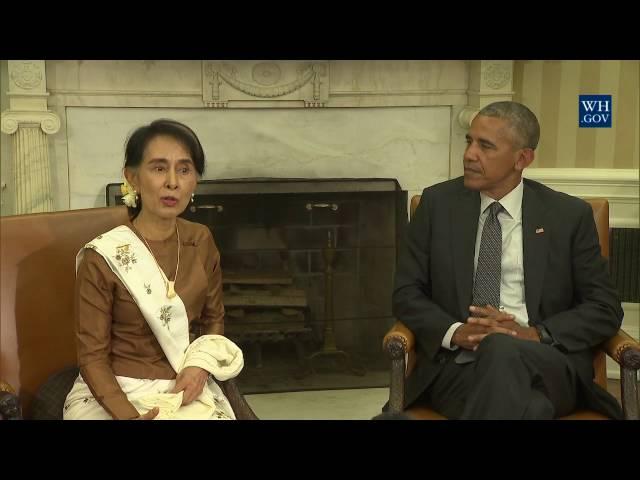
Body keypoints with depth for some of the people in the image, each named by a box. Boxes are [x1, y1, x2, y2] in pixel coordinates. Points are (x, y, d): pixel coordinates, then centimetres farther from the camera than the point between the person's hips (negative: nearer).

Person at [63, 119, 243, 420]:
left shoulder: (201, 242, 1)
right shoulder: (101, 259, -13)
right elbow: (92, 357, -10)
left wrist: (202, 364, -6)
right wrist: (128, 415, -23)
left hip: (185, 388, 4)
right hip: (114, 394, -4)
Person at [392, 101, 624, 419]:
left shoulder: (569, 215, 6)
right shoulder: (438, 204, 9)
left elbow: (605, 309, 6)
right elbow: (406, 293, 8)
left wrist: (534, 334, -11)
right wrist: (455, 332, -12)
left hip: (546, 363, 1)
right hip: (458, 362, 0)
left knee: (501, 349, -37)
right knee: (529, 406, -35)